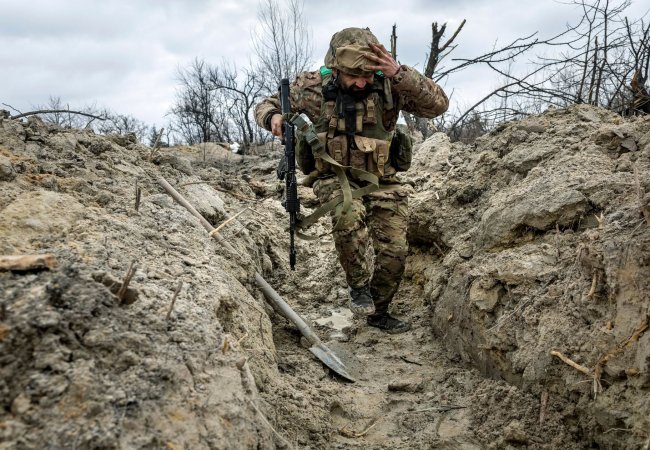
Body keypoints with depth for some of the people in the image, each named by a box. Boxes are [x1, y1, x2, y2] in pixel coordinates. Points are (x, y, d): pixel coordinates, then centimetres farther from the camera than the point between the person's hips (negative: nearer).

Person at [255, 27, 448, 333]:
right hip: (335, 178, -1)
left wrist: (399, 74, -36)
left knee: (394, 253, 0)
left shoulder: (389, 85, -13)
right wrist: (273, 117, -23)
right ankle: (359, 284, -8)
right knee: (349, 215, -35)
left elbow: (438, 105, -23)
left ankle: (378, 313, 28)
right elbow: (265, 106, 3)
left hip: (381, 181, 2)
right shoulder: (313, 85, -10)